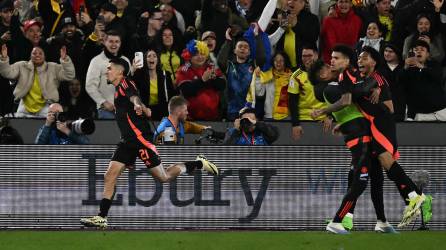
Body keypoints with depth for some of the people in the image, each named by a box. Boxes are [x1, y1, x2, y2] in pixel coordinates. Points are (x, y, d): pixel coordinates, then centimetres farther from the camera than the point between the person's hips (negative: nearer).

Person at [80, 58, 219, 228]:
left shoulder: (124, 84, -11)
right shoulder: (119, 88, 18)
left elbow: (134, 97, -36)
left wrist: (138, 105, -56)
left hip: (140, 138, -9)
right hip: (128, 142, 9)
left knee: (164, 177, 0)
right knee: (110, 177, -2)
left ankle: (198, 164, 19)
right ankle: (102, 217, -4)